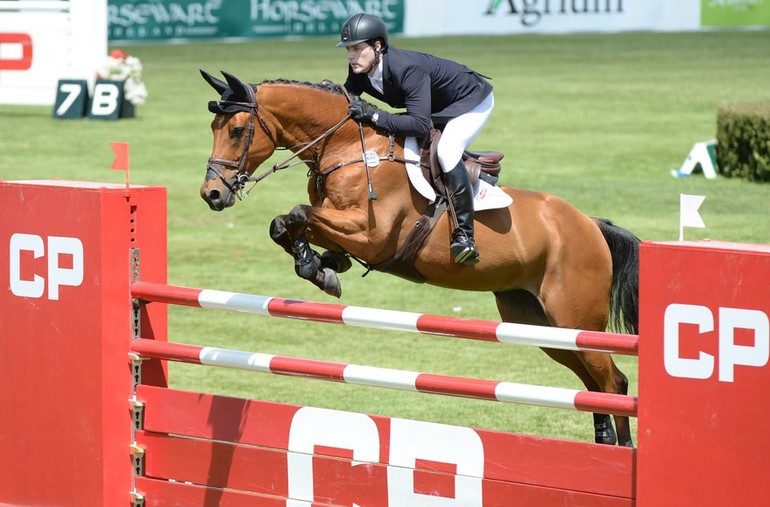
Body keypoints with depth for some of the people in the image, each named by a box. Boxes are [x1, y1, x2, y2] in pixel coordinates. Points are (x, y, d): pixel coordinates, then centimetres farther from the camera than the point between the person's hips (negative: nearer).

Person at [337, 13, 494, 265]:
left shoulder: (407, 69, -40)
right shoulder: (359, 69, -16)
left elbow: (421, 124, -46)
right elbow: (346, 100, -1)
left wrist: (373, 115, -48)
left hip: (472, 100, -9)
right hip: (438, 107, 9)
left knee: (446, 152, -30)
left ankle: (464, 234, -25)